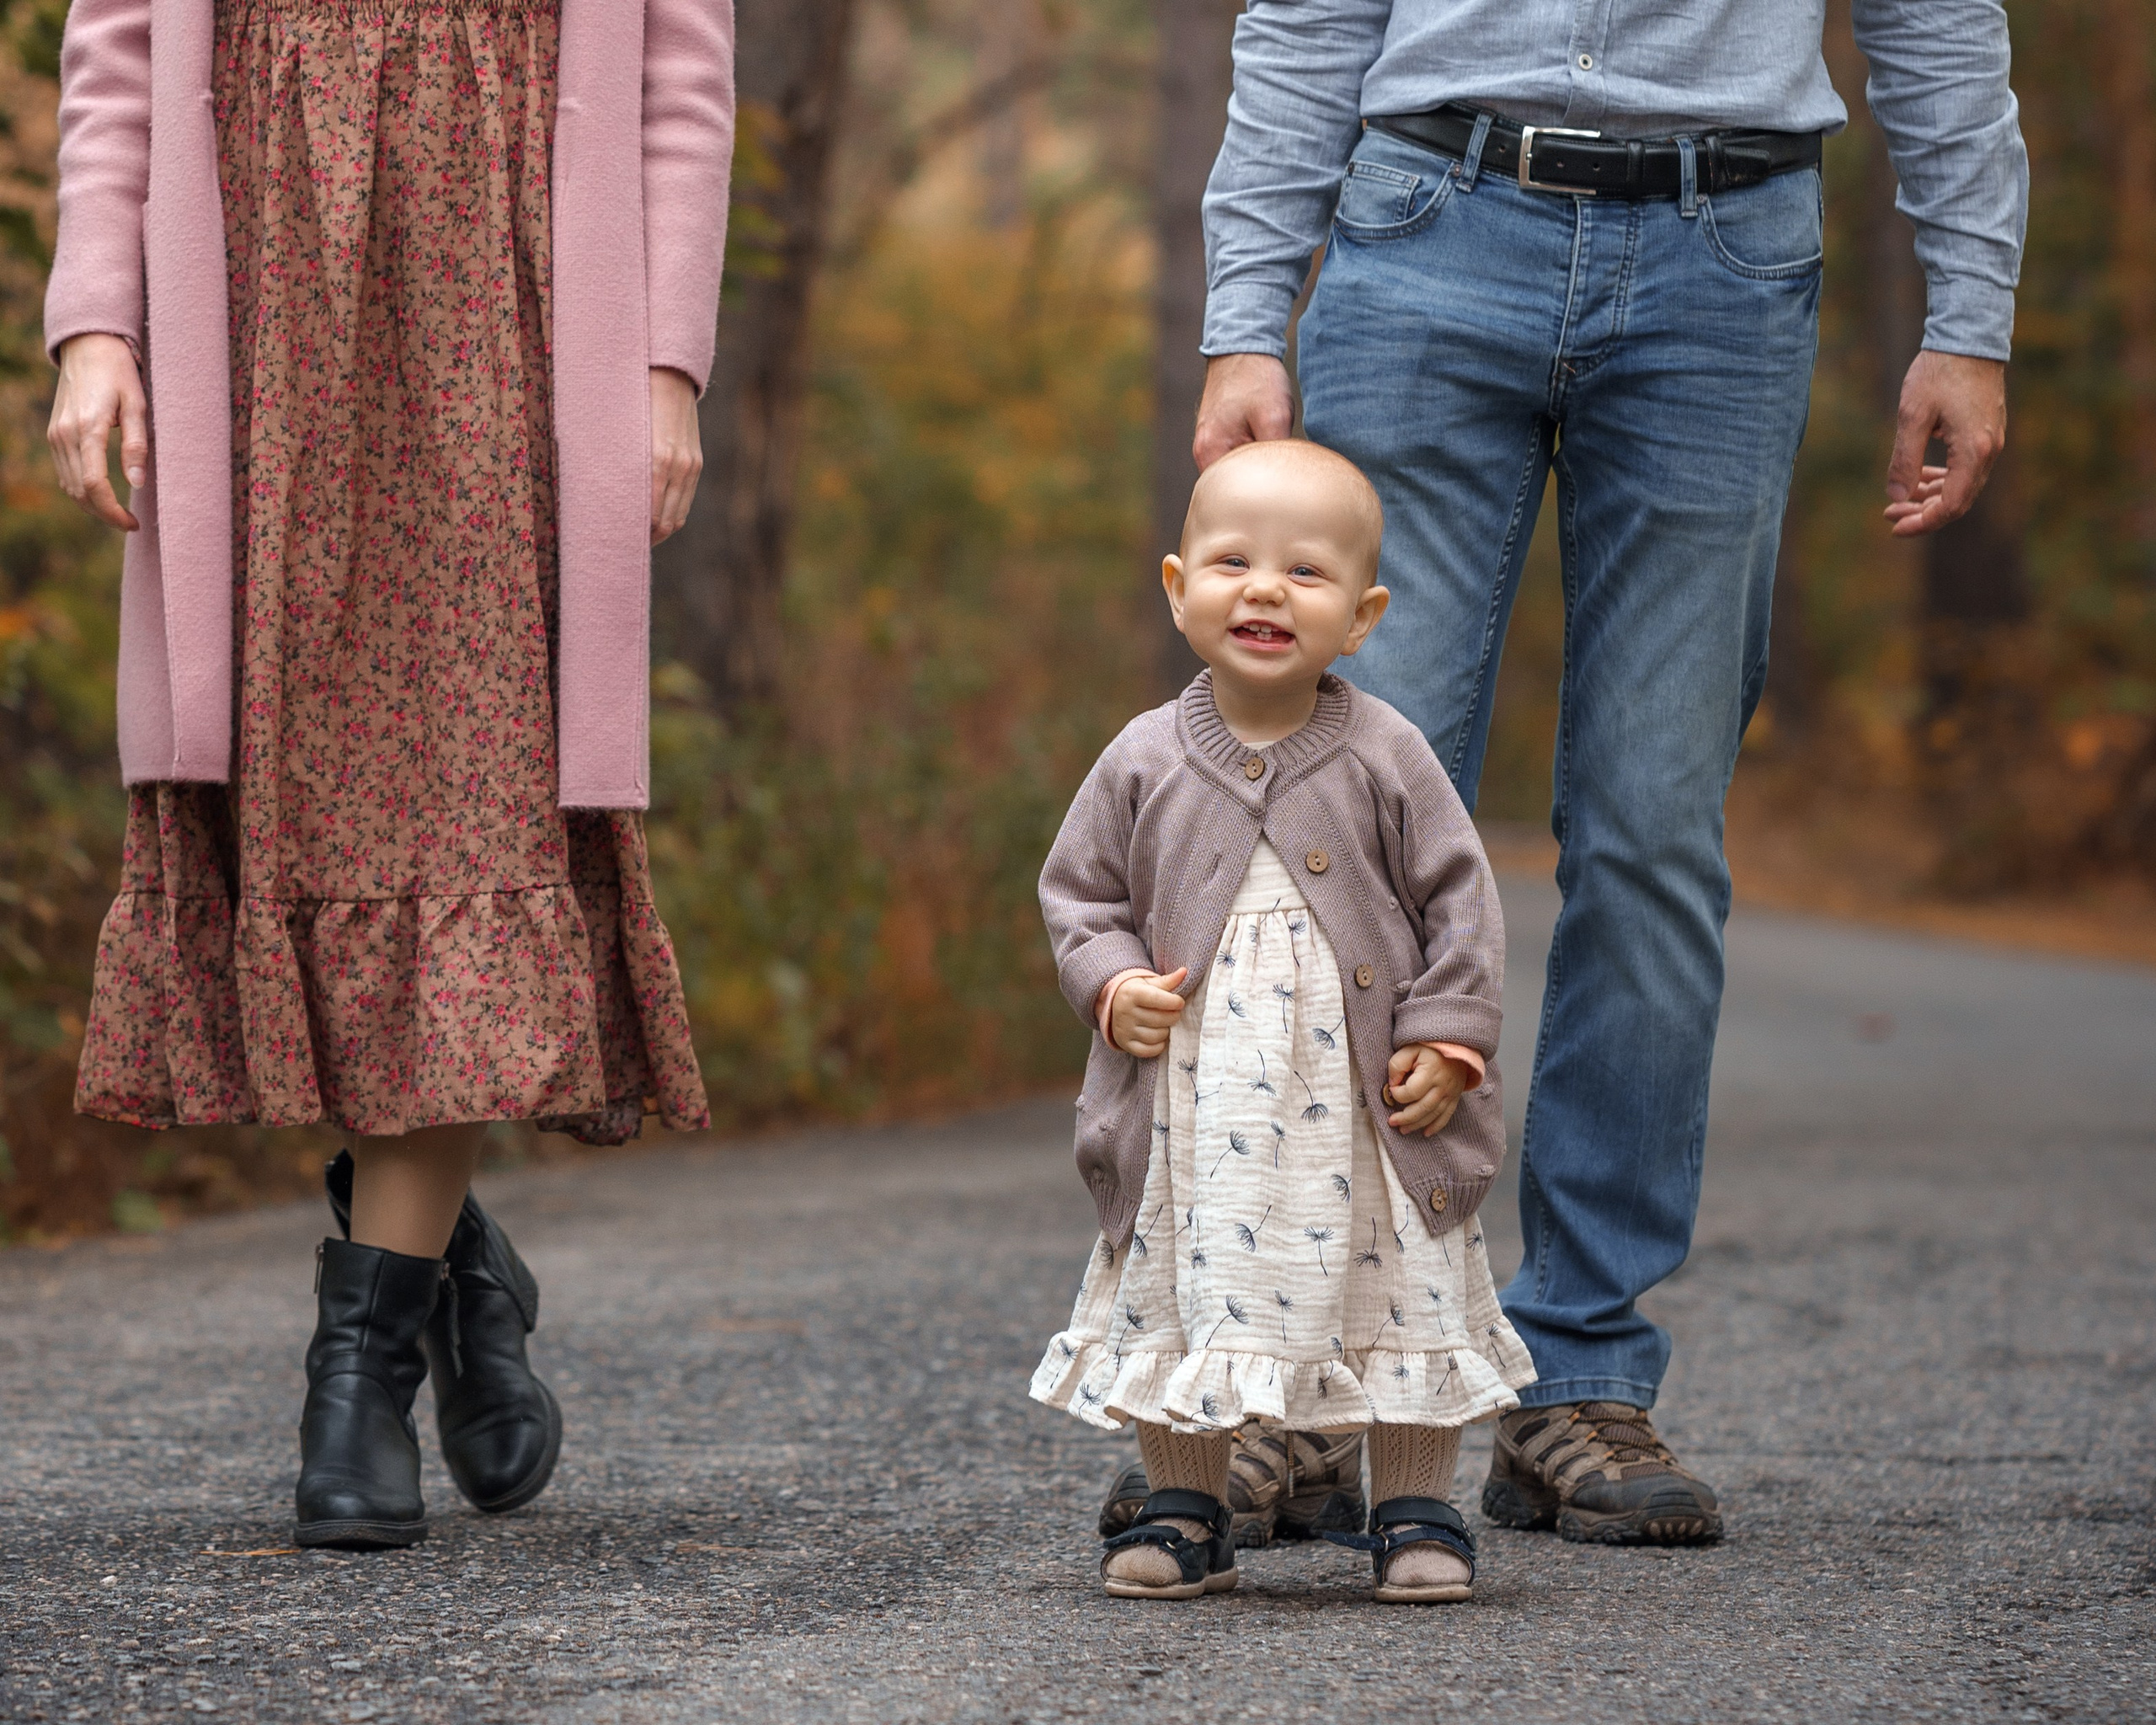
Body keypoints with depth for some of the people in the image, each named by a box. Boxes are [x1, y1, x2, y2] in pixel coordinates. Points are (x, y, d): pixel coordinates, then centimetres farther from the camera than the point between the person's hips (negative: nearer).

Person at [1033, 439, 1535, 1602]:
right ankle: (1185, 1512, 20)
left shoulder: (1383, 758, -3)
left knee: (1398, 1289, 3)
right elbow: (1080, 890, 10)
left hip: (1362, 1107, -1)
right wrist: (1112, 986, -8)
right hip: (1193, 1103, 1)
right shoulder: (1146, 763, 1)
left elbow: (1457, 898, 1)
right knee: (1179, 1289, 6)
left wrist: (1445, 1038, -7)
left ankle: (1415, 1511, 17)